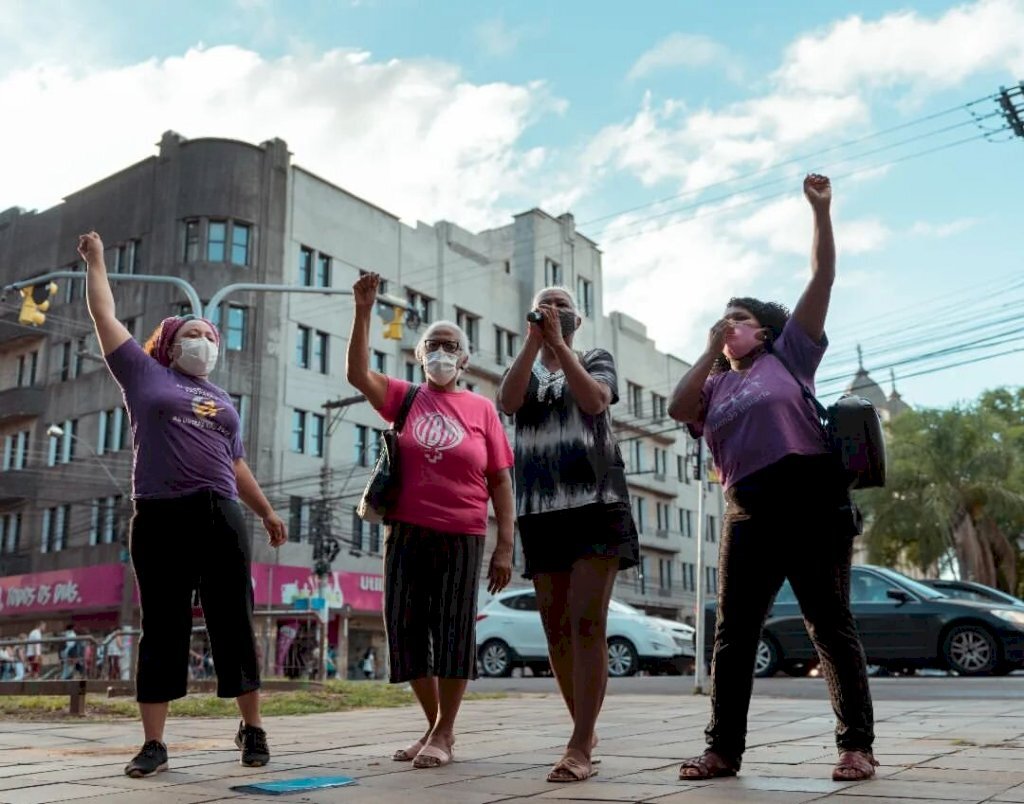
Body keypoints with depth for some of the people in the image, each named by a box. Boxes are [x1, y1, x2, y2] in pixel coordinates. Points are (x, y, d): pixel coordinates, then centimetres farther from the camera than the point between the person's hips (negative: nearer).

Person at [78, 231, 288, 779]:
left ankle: (252, 729, 13)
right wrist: (95, 262, 22)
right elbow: (104, 317, 14)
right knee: (162, 628, 0)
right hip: (160, 517, -3)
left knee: (234, 625, 3)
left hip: (220, 517, 3)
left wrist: (266, 512, 25)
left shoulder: (221, 400, 24)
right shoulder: (144, 373, 13)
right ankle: (153, 743, 7)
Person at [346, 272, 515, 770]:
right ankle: (434, 725, 23)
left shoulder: (481, 409, 3)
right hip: (406, 533, 2)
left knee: (453, 631, 1)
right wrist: (363, 311, -16)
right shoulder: (405, 399, 8)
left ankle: (444, 733, 14)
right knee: (407, 630, 6)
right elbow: (358, 374, -8)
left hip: (461, 537, -2)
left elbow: (500, 482, 2)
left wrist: (505, 546, -5)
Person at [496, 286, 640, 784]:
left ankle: (579, 747, -16)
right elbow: (507, 403, -7)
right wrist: (533, 340, -9)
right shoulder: (525, 370, 17)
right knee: (556, 627, 6)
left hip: (595, 503, -4)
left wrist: (558, 341, -10)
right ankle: (585, 729, 21)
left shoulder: (596, 360, 11)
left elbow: (594, 400, -12)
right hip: (540, 510, 4)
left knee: (587, 623, -13)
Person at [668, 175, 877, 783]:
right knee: (734, 632, 4)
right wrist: (712, 349, 5)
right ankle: (724, 749, 11)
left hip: (812, 497, -4)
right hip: (750, 511, 4)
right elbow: (679, 409, -1)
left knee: (830, 623, 0)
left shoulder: (789, 355, 12)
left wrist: (821, 211, -1)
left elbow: (823, 279, 5)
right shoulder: (715, 385, 21)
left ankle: (857, 745, 8)